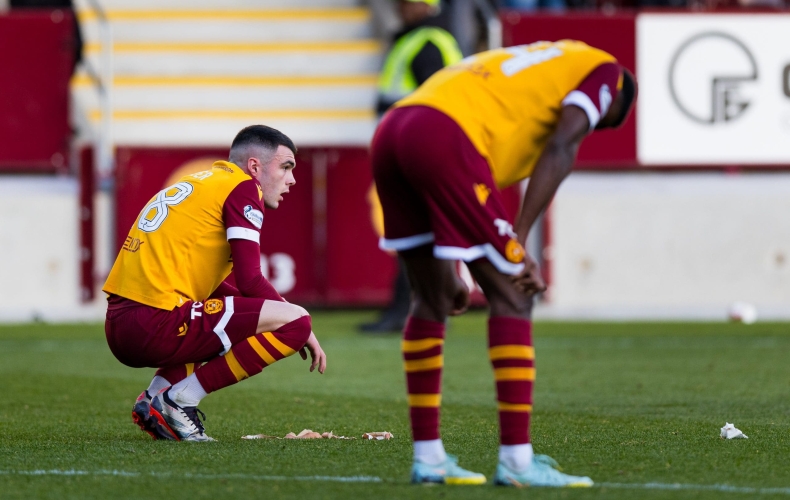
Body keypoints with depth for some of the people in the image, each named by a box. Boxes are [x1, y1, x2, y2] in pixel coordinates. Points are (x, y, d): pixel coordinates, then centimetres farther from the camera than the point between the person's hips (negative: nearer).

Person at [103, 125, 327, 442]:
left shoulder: (201, 183, 25)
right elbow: (250, 282, -9)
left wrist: (280, 311, 24)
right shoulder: (242, 187, -2)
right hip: (155, 328, -9)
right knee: (294, 323, -9)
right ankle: (179, 401, -8)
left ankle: (154, 397, 13)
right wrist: (296, 322, 6)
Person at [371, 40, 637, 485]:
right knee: (512, 297, 0)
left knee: (433, 300, 18)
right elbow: (560, 152, -2)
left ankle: (428, 457, 21)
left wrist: (446, 273, 30)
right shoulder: (603, 70, 17)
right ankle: (516, 461, -2)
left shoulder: (528, 62, 38)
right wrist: (518, 243, -6)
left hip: (390, 134, 8)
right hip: (442, 138, -8)